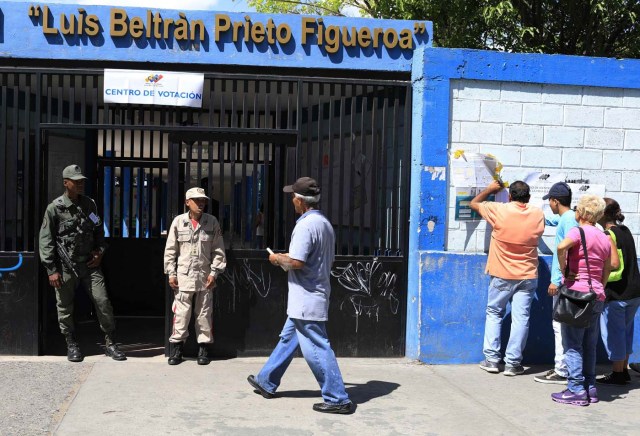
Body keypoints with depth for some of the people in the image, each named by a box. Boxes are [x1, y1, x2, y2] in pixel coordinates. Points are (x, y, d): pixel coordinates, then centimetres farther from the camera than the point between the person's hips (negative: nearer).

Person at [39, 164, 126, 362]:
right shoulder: (54, 208, -6)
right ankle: (72, 345, 23)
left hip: (89, 263, 3)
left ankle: (110, 344, 8)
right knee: (65, 308, 6)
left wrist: (100, 251, 3)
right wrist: (52, 270, -9)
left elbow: (99, 230, 19)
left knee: (103, 302, -2)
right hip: (65, 266, -3)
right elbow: (46, 241, -5)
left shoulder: (89, 204, 7)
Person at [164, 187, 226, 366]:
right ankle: (176, 347, 13)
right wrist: (171, 273, -1)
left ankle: (203, 348, 18)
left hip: (204, 277, 1)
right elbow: (170, 250, 3)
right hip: (183, 276, -1)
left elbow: (218, 250, 2)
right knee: (181, 313, 2)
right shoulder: (178, 221, 0)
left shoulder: (212, 222, 1)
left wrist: (214, 272, -4)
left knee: (204, 314, 7)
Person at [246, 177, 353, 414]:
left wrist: (278, 259, -6)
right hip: (310, 297, 10)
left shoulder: (305, 225, -20)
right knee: (288, 339, 20)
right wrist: (288, 258, 20)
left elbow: (296, 263, -26)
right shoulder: (325, 223, 11)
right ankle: (266, 383, 34)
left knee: (316, 349, -4)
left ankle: (337, 399, 1)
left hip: (306, 299, -10)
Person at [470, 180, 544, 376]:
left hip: (502, 275, -1)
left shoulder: (499, 211, -12)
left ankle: (492, 359, 11)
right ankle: (513, 363, 5)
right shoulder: (538, 214, -3)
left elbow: (474, 203, 3)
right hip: (528, 276, 2)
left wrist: (490, 189, 17)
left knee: (494, 314, 12)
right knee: (520, 318, 3)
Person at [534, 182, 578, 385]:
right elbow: (550, 220, 38)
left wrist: (557, 279, -20)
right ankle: (561, 367, 20)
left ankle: (561, 372, -3)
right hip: (563, 281, 10)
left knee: (561, 326, -6)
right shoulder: (564, 218, 15)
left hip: (563, 281, -10)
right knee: (561, 326, 14)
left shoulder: (569, 219, -15)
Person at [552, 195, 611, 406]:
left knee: (572, 344, -2)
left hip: (576, 292, -7)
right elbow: (606, 272, 18)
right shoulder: (605, 238, 14)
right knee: (589, 344, 14)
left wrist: (564, 271, -19)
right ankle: (590, 388, 18)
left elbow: (562, 246, -31)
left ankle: (576, 390, -3)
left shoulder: (578, 232, -9)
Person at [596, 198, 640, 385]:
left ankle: (617, 374, 12)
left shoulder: (608, 234, -16)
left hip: (617, 293, -8)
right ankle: (624, 371, 27)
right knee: (625, 331, 18)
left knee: (612, 332, 4)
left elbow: (614, 263, -26)